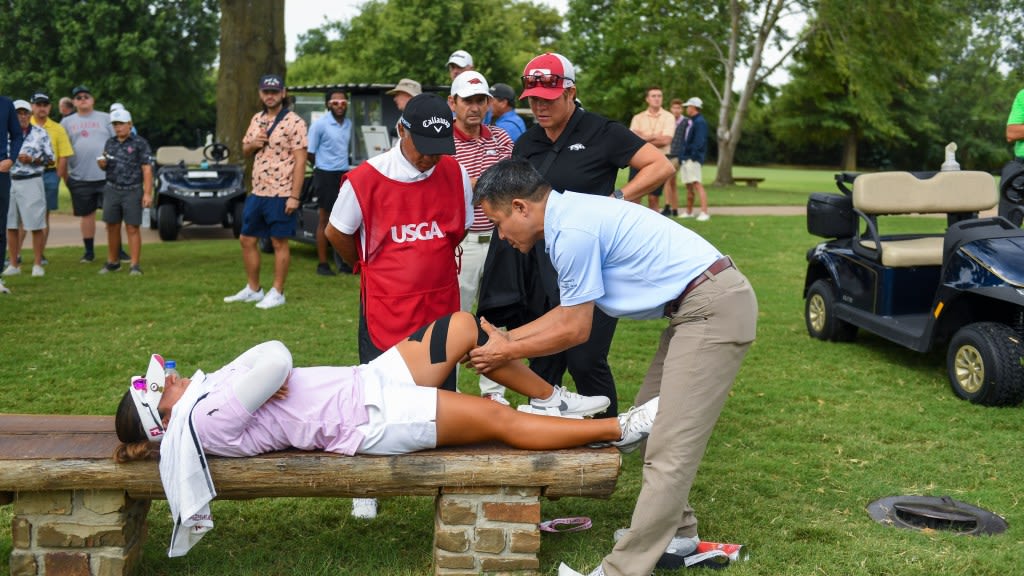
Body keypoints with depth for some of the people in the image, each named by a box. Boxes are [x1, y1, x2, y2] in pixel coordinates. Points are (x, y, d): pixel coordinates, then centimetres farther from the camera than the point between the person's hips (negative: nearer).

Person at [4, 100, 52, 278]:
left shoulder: (40, 133, 2)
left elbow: (50, 157, 1)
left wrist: (31, 159, -12)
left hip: (32, 182, -3)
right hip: (9, 182, 3)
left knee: (36, 226, -2)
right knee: (10, 226, 6)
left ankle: (37, 264, 5)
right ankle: (13, 265, 15)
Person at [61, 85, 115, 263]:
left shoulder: (105, 118, 7)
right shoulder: (67, 122, 12)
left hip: (106, 175, -2)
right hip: (80, 177, 2)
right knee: (87, 214, 8)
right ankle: (89, 251, 18)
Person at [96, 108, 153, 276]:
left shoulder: (140, 143, -4)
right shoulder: (110, 143, 12)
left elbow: (147, 169, -8)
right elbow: (106, 167, 21)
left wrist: (148, 193, -15)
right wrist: (102, 164, -4)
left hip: (132, 191, -5)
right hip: (112, 190, 5)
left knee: (133, 229, -3)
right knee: (112, 227, 9)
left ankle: (135, 265, 1)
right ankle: (112, 262, 20)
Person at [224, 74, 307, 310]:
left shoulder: (293, 122, -9)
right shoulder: (256, 119, 13)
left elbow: (300, 160, -13)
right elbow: (245, 150, 24)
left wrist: (294, 196, -19)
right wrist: (252, 144, -2)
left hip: (281, 194, -8)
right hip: (257, 192, 8)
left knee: (279, 243, 0)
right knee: (247, 240, 12)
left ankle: (277, 293, 10)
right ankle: (253, 289, 25)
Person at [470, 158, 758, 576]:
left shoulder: (572, 231, -18)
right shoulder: (569, 215, 12)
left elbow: (575, 330, -11)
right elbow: (568, 311, 18)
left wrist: (509, 352, 0)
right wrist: (507, 337, 17)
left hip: (714, 308, -11)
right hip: (700, 306, 11)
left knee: (668, 449, -9)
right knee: (649, 424, 16)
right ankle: (676, 535, 27)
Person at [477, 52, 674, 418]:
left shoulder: (601, 133, -5)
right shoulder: (526, 144, 12)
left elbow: (661, 166, -9)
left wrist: (617, 200, -15)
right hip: (542, 269, 6)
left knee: (585, 361, -5)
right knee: (543, 364, 10)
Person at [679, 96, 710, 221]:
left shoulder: (700, 122, -10)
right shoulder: (690, 122, 19)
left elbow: (699, 141, -19)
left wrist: (693, 154, -20)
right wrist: (682, 155, 15)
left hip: (693, 158, -10)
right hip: (685, 158, 10)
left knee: (696, 184, -17)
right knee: (688, 185, 14)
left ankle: (704, 212, -22)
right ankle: (689, 212, 23)